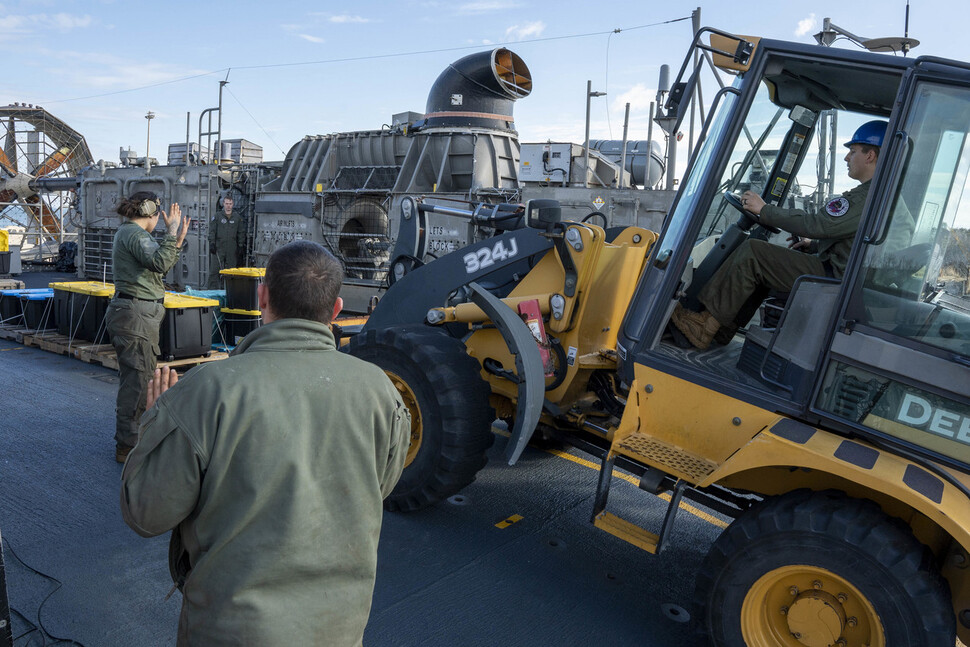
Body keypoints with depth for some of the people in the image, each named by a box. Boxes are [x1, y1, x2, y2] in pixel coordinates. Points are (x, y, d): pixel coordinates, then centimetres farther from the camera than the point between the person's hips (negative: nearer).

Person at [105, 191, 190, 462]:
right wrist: (172, 232, -21)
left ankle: (129, 439, 30)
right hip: (136, 315, -11)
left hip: (134, 312, 11)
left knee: (135, 378, 19)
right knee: (137, 380, -6)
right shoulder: (134, 233, -13)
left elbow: (159, 264, 19)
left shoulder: (128, 232, 20)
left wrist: (176, 240, 13)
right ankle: (128, 446, 1)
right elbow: (160, 262, -28)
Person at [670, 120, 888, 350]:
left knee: (752, 252, -16)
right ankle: (721, 330, 7)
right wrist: (813, 244, 19)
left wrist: (764, 209, -14)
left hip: (831, 276, -11)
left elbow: (817, 224, -23)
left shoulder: (870, 196, -16)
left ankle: (706, 326, -14)